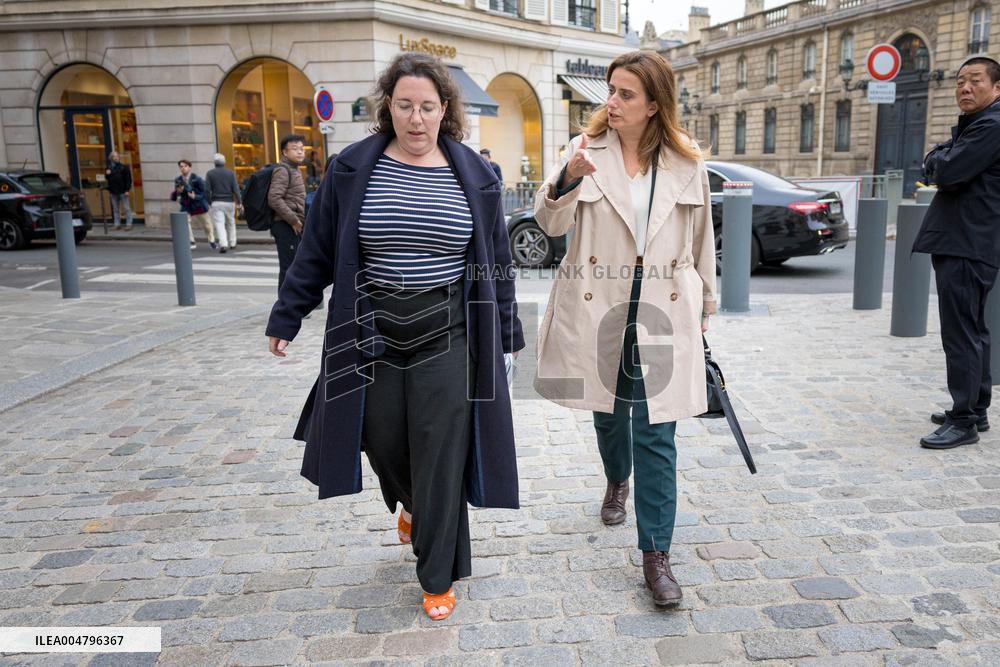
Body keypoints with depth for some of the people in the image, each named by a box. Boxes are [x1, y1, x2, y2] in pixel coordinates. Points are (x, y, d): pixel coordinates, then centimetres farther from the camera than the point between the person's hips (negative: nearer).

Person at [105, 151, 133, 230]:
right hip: (113, 191, 5)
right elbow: (107, 179, 20)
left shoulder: (124, 167, -3)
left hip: (122, 191, -5)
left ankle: (129, 224, 1)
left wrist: (127, 190, -13)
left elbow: (128, 179, -6)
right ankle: (117, 224, 16)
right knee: (115, 209, 10)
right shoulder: (109, 168, 11)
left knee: (126, 208, -3)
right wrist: (107, 174, -2)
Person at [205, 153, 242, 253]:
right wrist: (240, 202, -3)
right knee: (230, 223, 16)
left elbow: (207, 190, -3)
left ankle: (223, 244, -22)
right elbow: (235, 188, -6)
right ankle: (232, 244, 23)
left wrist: (209, 202, 7)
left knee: (219, 224, -5)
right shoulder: (231, 173, 1)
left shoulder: (210, 173, 1)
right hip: (229, 202, 1)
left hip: (216, 203, -1)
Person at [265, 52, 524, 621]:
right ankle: (412, 506, 48)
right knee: (384, 442, 12)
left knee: (441, 457, 2)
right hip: (373, 335, 1)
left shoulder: (473, 175, 1)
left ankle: (440, 577, 19)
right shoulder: (354, 169, -1)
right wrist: (287, 317, 5)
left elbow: (496, 259, 7)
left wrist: (506, 332, 9)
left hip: (446, 335, -1)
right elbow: (318, 252, 4)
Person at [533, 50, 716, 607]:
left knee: (655, 433, -2)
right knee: (609, 412, 20)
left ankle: (657, 555, 7)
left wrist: (704, 307, 16)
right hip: (599, 309, 1)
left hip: (662, 312, -1)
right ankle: (618, 483, 51)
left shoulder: (687, 163, 1)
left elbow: (702, 240, 10)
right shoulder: (588, 149, -1)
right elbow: (551, 223, -10)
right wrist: (568, 181, -31)